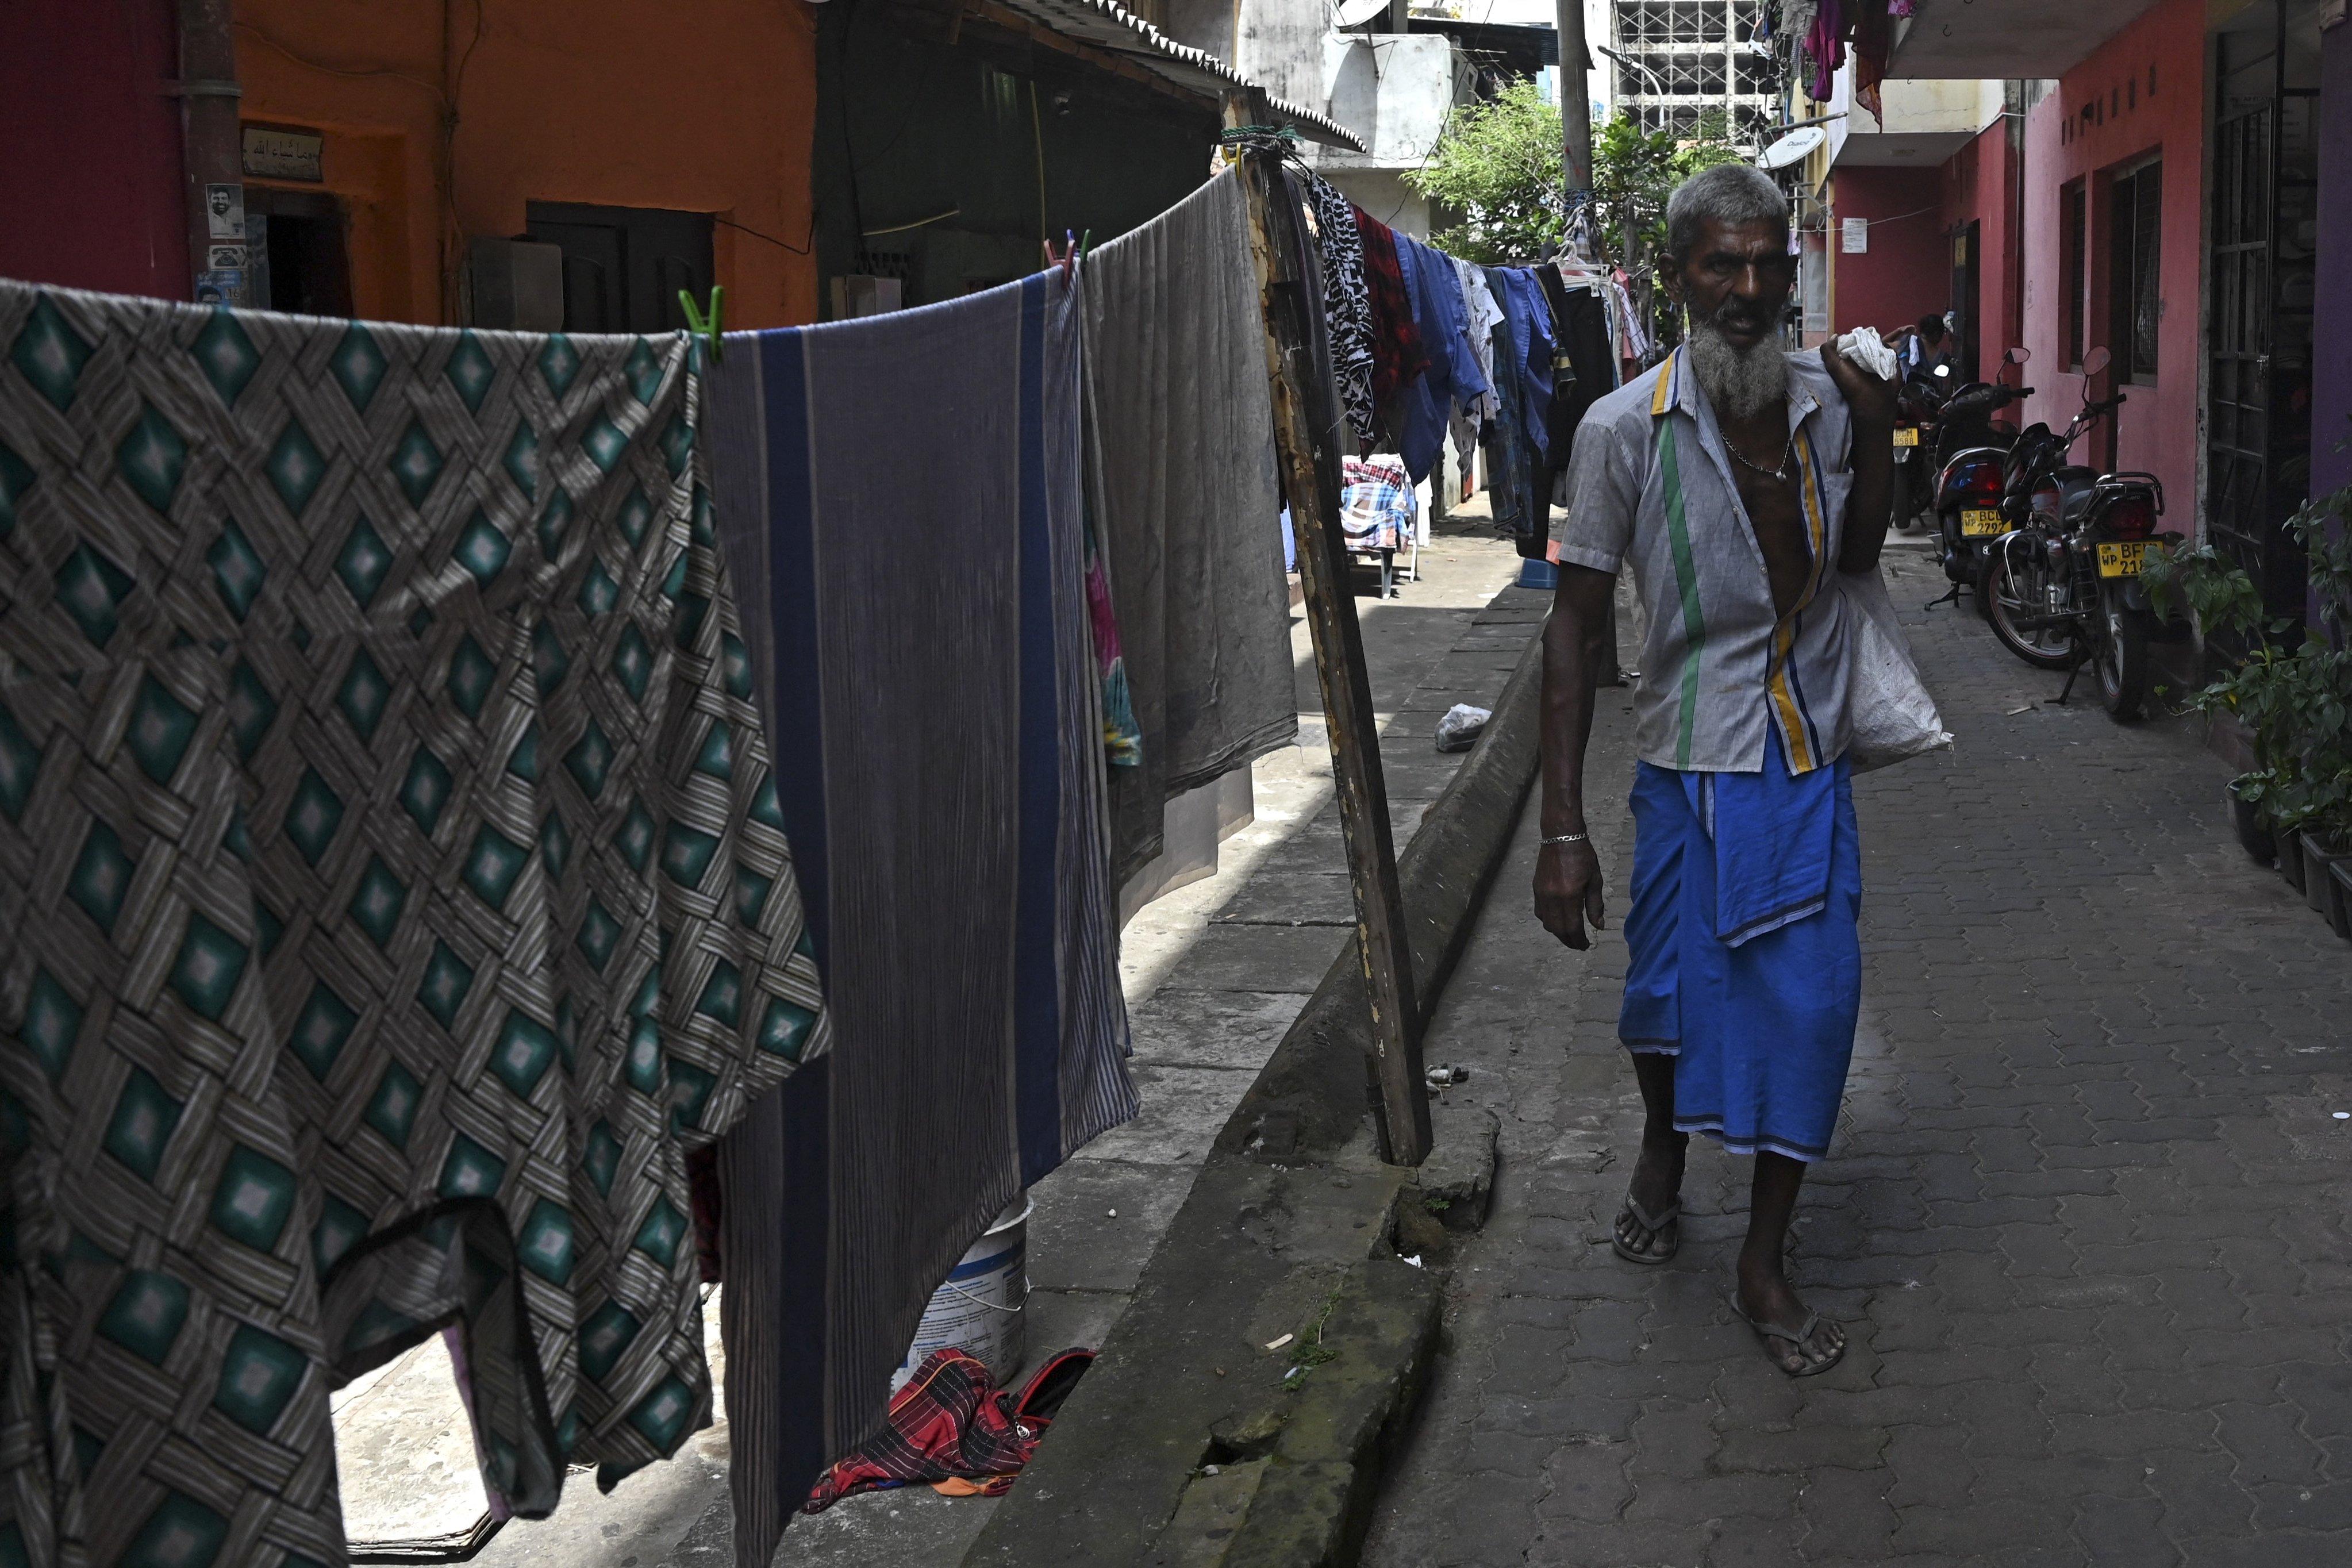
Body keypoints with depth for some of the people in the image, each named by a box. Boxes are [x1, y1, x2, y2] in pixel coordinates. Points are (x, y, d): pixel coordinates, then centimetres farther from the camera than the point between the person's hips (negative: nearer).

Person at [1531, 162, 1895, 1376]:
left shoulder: (1826, 404, -1)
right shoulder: (1627, 431, -13)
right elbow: (1577, 626, -11)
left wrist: (1876, 443, -4)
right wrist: (1562, 830, -14)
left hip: (1810, 764, 3)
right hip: (1691, 763, -3)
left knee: (1811, 1004, 1)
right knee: (1672, 998, 10)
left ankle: (1764, 1267, 17)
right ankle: (1664, 1151, 45)